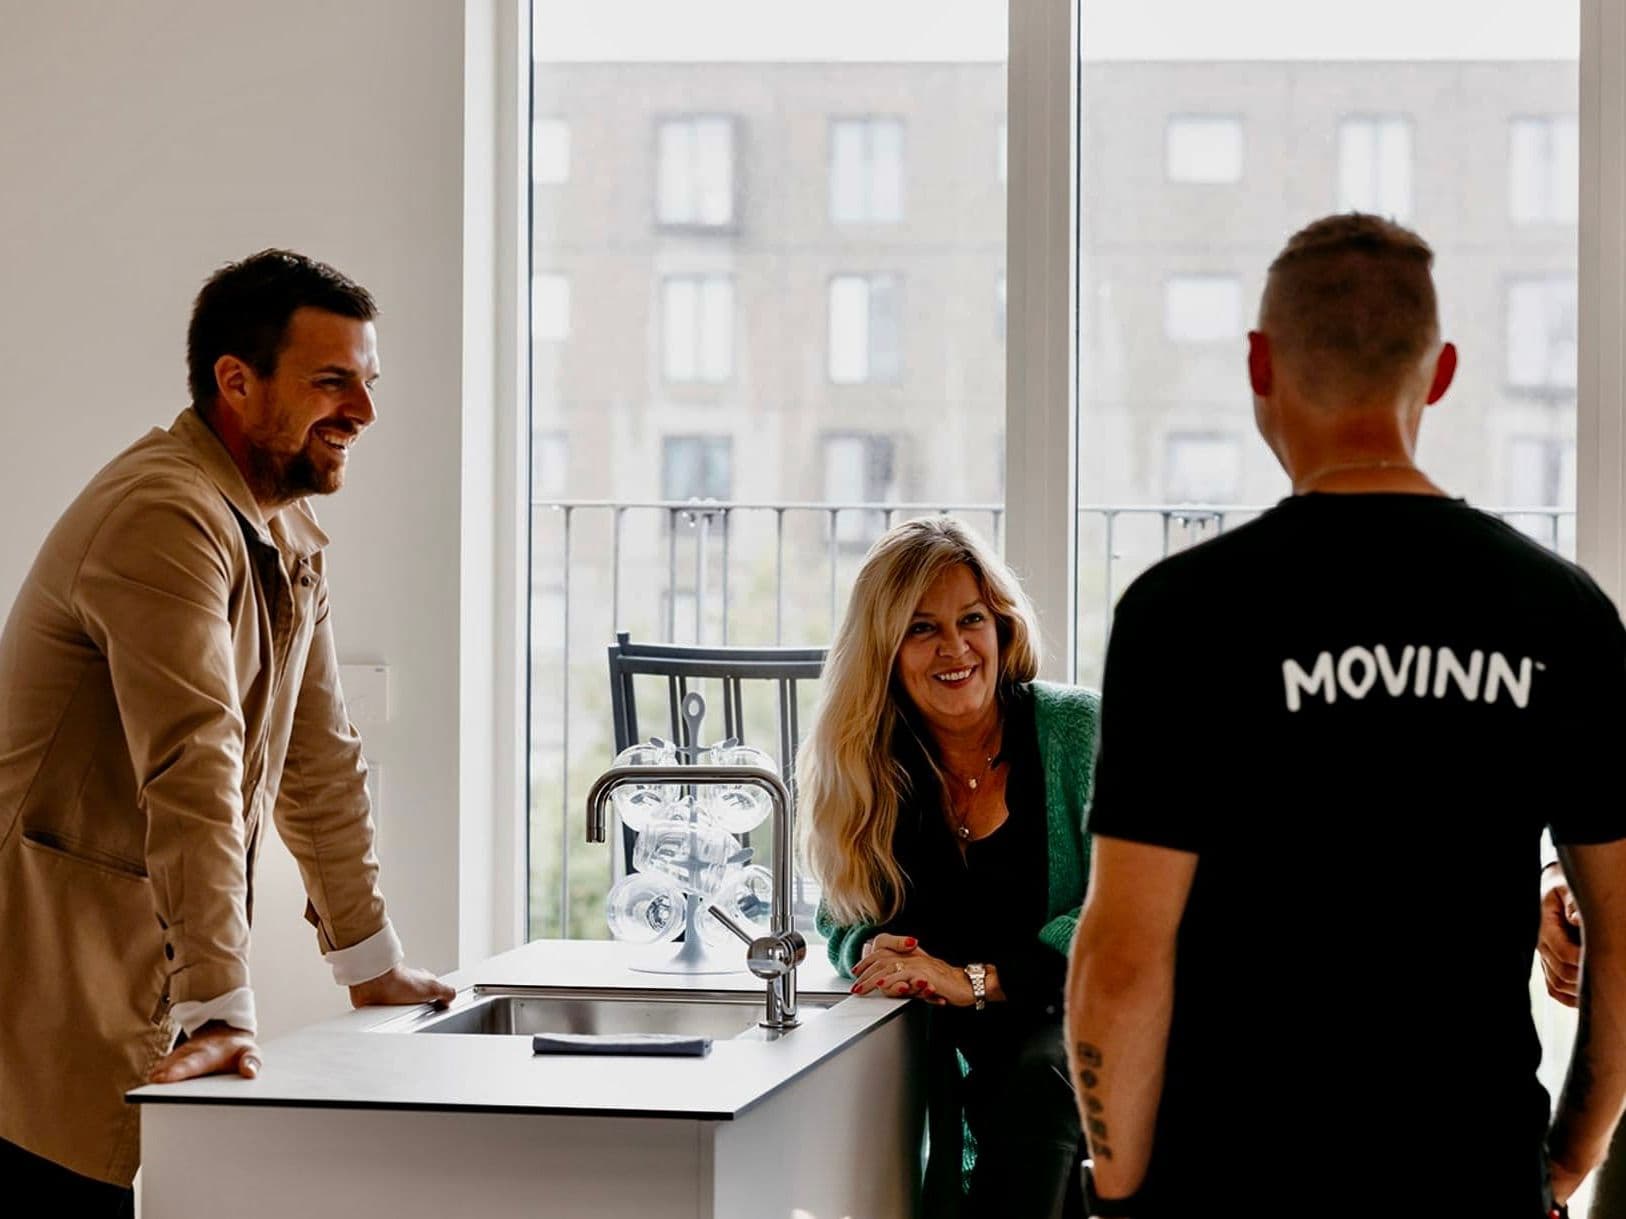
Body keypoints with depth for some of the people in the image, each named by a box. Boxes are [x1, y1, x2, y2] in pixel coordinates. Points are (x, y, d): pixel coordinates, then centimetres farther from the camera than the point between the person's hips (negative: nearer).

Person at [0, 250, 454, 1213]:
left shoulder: (292, 537, 14)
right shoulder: (164, 517, -18)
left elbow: (320, 761, 20)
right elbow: (195, 775, -25)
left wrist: (372, 962, 21)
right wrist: (221, 1012, -29)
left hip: (140, 989, 9)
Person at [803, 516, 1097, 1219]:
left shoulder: (1077, 729, -3)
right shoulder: (864, 767, 7)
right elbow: (842, 916, 14)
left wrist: (979, 980, -19)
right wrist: (876, 951, -11)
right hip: (949, 1044, 2)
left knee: (1040, 1077, -36)